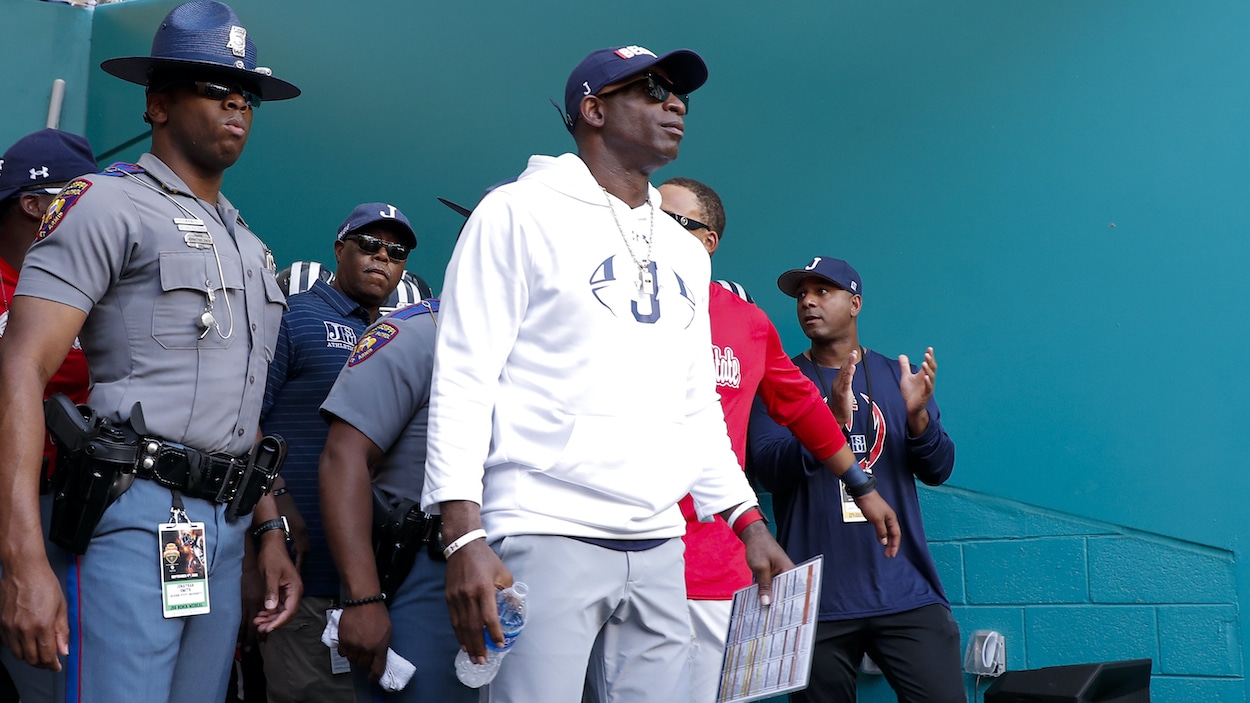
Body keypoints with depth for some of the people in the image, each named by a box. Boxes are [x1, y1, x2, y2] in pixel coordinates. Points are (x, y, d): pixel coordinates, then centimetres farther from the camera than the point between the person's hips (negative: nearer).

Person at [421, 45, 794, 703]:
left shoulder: (686, 253, 19)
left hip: (660, 550, 6)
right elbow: (463, 381, -7)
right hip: (546, 540, -6)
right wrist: (464, 534, -17)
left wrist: (750, 522, 13)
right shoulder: (521, 213, 0)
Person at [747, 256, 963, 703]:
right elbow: (769, 470, -8)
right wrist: (832, 420, -24)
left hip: (905, 589, 1)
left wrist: (917, 415, -14)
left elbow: (937, 470, 6)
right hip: (816, 598, -1)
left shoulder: (895, 376, 11)